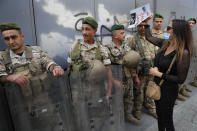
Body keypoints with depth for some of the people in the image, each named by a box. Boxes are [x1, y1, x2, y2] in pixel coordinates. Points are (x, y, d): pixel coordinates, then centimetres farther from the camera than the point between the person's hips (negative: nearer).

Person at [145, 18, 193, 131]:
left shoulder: (183, 53, -23)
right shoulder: (166, 44, -4)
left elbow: (180, 79, -20)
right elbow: (149, 37, 12)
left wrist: (159, 74, -21)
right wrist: (147, 21, 12)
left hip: (169, 90, -6)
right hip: (158, 86, 6)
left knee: (167, 120, 15)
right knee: (159, 116, 26)